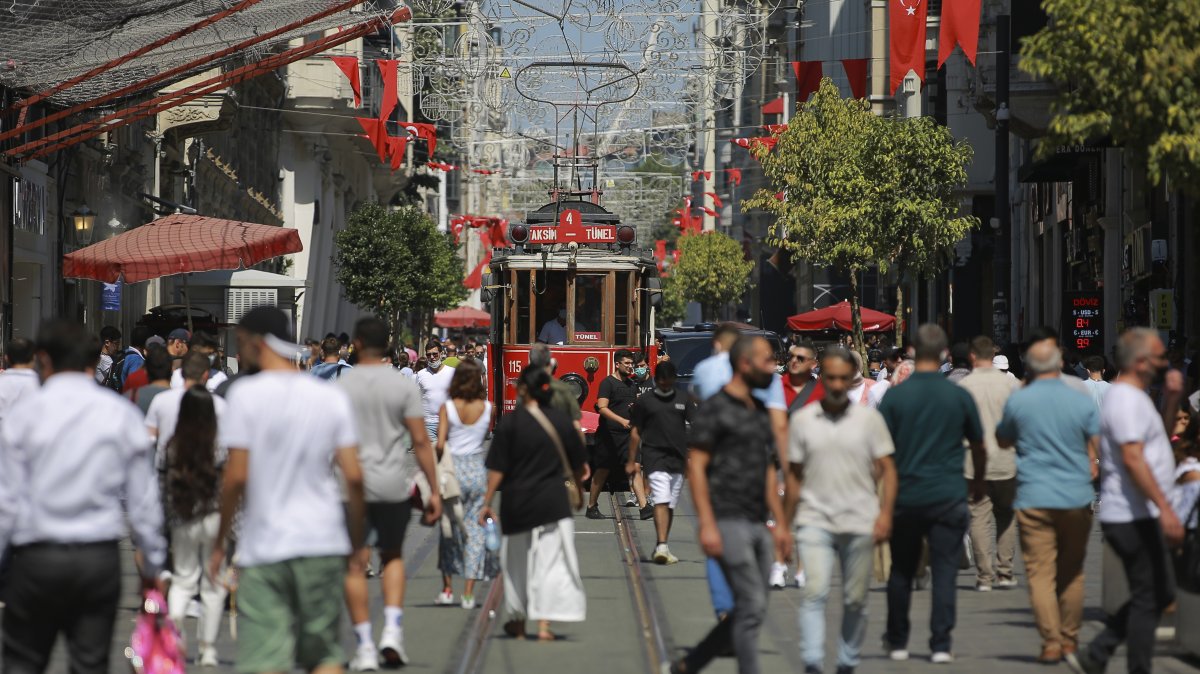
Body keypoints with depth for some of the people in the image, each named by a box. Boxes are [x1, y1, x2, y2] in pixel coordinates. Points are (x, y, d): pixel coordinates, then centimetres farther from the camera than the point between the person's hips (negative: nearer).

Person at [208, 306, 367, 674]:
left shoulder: (246, 394, -6)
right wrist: (357, 547, 11)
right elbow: (354, 476, 3)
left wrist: (220, 543, 0)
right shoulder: (332, 396, 6)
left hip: (264, 547, -4)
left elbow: (236, 477, -10)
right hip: (324, 543, 4)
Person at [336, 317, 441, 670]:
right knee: (393, 555, 19)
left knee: (355, 564, 5)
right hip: (394, 484, 1)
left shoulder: (342, 386, -2)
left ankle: (365, 646, 3)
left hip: (353, 483, -1)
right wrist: (433, 488, 1)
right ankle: (392, 628, 1)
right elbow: (420, 441, -3)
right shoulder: (404, 385, -1)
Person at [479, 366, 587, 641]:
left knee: (517, 561, 15)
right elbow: (577, 464, 11)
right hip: (553, 502, 1)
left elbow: (497, 468, -10)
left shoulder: (510, 422, -9)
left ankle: (518, 622, 27)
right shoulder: (560, 420, -1)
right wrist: (578, 488, 30)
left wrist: (488, 502, -4)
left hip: (517, 503, -1)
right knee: (551, 561, 3)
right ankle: (544, 623, -7)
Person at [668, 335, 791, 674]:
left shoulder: (760, 413, 18)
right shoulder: (715, 409, -7)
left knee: (750, 610, 8)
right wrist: (707, 525, -18)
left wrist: (780, 523, 17)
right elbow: (696, 467, -11)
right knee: (752, 606, -12)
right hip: (728, 522, -8)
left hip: (757, 525, 8)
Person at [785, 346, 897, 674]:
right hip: (815, 520, -1)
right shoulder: (802, 420, 5)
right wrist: (786, 524, 10)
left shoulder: (869, 419, 3)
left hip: (860, 522, 1)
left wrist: (885, 513, -8)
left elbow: (887, 469, 4)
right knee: (815, 592, -15)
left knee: (855, 600, 8)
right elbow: (794, 475, 11)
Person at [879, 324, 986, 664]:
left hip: (906, 496, 1)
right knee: (944, 572, 2)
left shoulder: (895, 396, -4)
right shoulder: (959, 396, -2)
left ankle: (897, 642, 23)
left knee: (901, 572, 14)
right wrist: (979, 482, 28)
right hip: (949, 496, -1)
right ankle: (940, 645, -4)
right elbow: (978, 447, 10)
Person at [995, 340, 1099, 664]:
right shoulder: (1082, 402, -1)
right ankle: (1070, 640, 18)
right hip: (1076, 498, 2)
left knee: (1041, 573, -1)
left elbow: (1003, 440, 14)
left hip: (1034, 498, -2)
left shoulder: (1017, 401, -3)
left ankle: (1051, 643, -8)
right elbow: (1098, 449, 2)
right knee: (1072, 573, 14)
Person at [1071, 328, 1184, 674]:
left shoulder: (1131, 396, 17)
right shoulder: (1127, 400, -16)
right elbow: (1133, 459, -24)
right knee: (1149, 599, -4)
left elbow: (1158, 434, 30)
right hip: (1134, 516, -11)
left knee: (1160, 594, 15)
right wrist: (1165, 509, -27)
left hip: (1139, 517, 11)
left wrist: (1171, 399, 14)